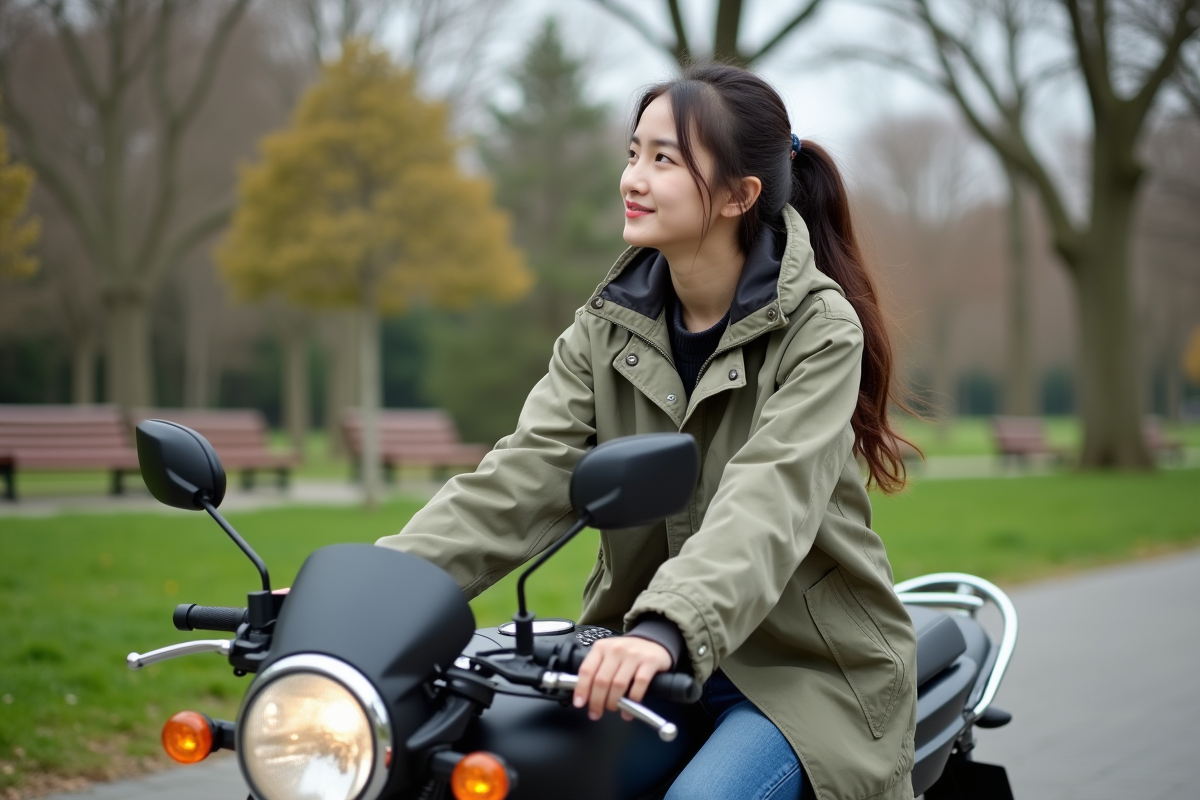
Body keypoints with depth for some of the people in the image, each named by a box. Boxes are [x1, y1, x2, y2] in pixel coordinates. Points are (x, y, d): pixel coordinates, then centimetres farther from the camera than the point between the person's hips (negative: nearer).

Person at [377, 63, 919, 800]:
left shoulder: (818, 327, -12)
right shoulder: (612, 326, 3)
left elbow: (769, 499, -29)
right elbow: (526, 476, -9)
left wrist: (665, 630, -47)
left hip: (807, 666, -4)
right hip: (656, 663, 5)